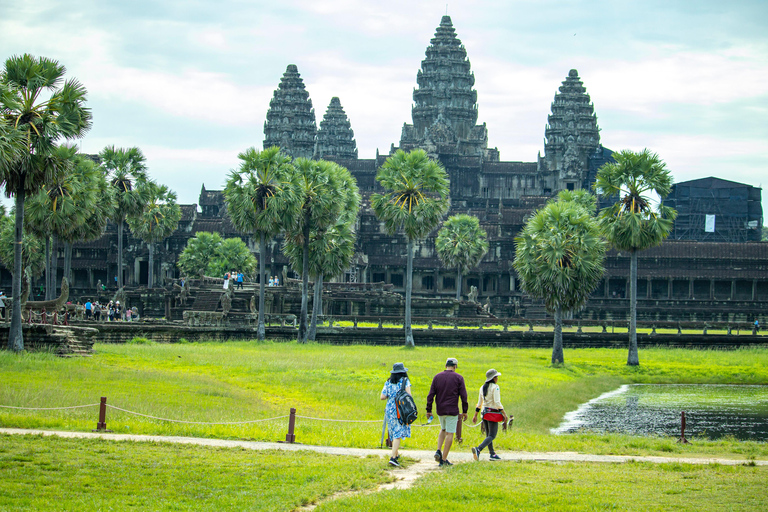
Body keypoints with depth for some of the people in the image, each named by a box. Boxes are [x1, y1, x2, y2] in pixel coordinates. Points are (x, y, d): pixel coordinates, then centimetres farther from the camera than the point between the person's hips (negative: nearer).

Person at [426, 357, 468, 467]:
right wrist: (465, 411, 2)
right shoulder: (458, 378, -4)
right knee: (450, 433, 1)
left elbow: (431, 395, 2)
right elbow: (463, 396, -5)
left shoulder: (437, 377, 4)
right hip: (452, 410, -4)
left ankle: (438, 451, 5)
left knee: (443, 430, 25)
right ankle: (444, 459, -2)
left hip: (440, 410, 4)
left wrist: (428, 410, 6)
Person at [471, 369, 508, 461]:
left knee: (488, 435, 15)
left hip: (484, 412, 8)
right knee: (492, 436, -7)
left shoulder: (483, 387, 9)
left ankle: (492, 454, 18)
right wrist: (504, 414, -15)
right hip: (493, 413, -8)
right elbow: (497, 402, -19)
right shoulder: (495, 387, -12)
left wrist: (475, 415, 17)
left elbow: (479, 403, 13)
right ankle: (478, 449, -26)